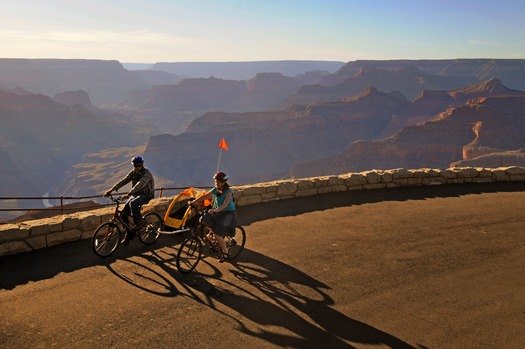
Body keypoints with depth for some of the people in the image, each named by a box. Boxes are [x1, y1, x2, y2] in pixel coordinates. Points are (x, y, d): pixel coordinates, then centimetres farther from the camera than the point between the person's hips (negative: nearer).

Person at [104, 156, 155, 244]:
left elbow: (139, 185, -34)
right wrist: (111, 190, -16)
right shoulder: (133, 172, 2)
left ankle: (139, 222, -16)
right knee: (124, 212, -7)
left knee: (133, 203, -37)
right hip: (136, 194, 7)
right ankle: (128, 235, 6)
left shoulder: (146, 173, -20)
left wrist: (128, 194, -46)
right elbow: (123, 181, -4)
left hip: (146, 195, -7)